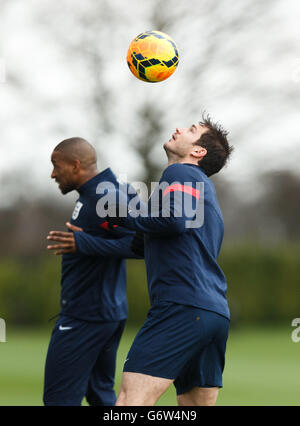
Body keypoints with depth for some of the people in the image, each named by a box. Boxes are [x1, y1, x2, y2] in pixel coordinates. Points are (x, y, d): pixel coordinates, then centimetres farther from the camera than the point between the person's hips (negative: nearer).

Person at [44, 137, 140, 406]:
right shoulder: (92, 196, 15)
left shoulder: (103, 197, -17)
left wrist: (83, 243, -30)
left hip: (86, 318, -11)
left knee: (58, 398, -7)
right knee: (99, 394, 15)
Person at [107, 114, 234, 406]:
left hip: (183, 306, -10)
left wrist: (123, 218, -5)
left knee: (131, 399, -18)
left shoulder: (180, 172, 2)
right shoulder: (204, 186, 31)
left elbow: (176, 218, -17)